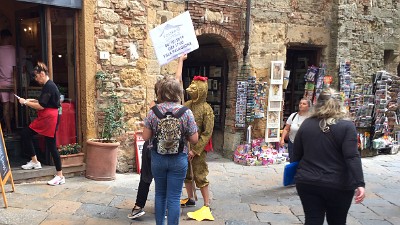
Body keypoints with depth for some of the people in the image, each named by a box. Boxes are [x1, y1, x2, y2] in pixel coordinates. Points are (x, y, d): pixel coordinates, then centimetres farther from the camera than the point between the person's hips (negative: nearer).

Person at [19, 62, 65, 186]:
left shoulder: (49, 86, -17)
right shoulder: (47, 86, 15)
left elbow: (41, 106, -19)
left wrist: (25, 102, -9)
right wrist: (31, 100, 10)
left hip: (49, 119, -10)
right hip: (43, 118, 10)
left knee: (51, 146, -5)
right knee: (25, 134, 10)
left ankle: (60, 176, 4)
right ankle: (34, 161, 21)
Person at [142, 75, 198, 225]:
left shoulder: (153, 111, -8)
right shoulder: (186, 112, -11)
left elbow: (145, 137, -4)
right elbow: (194, 140, -9)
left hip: (158, 158, 2)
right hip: (178, 159, -2)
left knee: (160, 194, 20)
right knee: (174, 198, 7)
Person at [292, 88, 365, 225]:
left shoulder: (306, 124, 2)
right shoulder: (346, 126, -6)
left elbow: (296, 154, 7)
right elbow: (352, 157, -16)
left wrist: (295, 174, 21)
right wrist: (359, 183, -16)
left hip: (307, 183, 1)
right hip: (338, 186, -1)